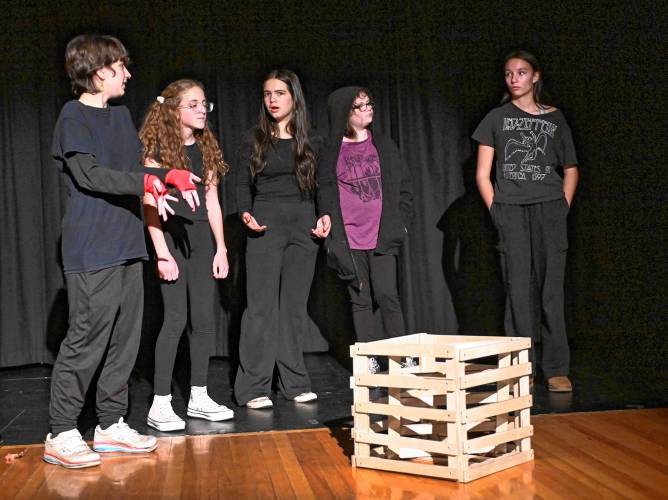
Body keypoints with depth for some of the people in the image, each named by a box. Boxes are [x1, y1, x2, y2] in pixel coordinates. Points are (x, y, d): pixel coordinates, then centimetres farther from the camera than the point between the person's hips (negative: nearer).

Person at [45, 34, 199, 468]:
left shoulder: (121, 114, 17)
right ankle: (61, 435, 3)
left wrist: (166, 177, 4)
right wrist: (147, 181, -19)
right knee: (87, 339, -7)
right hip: (92, 250, -8)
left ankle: (111, 424, 21)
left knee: (125, 339, 10)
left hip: (127, 245, 8)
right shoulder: (74, 116, -6)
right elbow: (88, 174, -16)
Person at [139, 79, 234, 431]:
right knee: (176, 319, -9)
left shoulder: (206, 148, 12)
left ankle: (199, 397, 16)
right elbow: (150, 205, -11)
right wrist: (162, 254, -16)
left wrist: (221, 248, 9)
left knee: (205, 318, 6)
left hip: (201, 237, 6)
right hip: (170, 236, -6)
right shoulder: (158, 149, -6)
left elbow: (212, 201, 13)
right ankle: (160, 405, -2)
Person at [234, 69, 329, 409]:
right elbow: (243, 185, 4)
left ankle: (295, 383, 13)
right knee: (261, 306, -5)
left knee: (295, 305, 5)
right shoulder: (254, 140, 5)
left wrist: (324, 216, -1)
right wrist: (246, 214, -14)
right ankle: (254, 388, 0)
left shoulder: (309, 142, 11)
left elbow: (318, 187, 16)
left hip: (303, 228, 3)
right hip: (265, 227, -2)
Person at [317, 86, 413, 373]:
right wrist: (331, 233, -2)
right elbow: (324, 192, 6)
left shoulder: (383, 145, 10)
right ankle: (369, 360, 12)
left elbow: (404, 186, 13)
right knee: (360, 299, 5)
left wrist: (400, 223, 4)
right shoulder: (331, 151, 4)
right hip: (349, 239, 0)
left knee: (386, 294, -8)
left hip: (382, 237, 0)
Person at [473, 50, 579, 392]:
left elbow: (570, 169, 17)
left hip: (549, 209, 0)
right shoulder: (496, 118, 11)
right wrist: (496, 211, -1)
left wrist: (563, 206, 4)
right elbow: (482, 173, 9)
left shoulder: (555, 119, 13)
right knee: (518, 290, -2)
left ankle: (556, 369, 0)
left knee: (551, 288, -3)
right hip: (510, 209, 0)